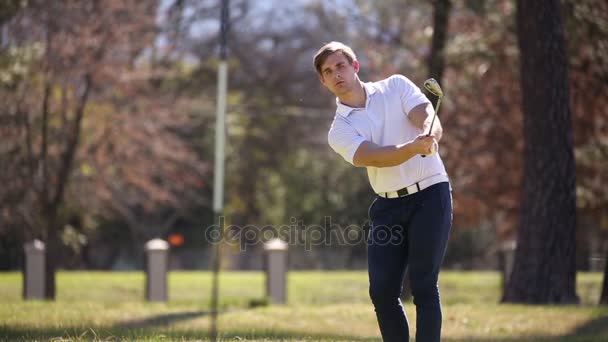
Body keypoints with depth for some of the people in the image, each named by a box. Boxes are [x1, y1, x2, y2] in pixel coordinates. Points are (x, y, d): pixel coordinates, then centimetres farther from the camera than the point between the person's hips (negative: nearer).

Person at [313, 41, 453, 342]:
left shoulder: (396, 86, 2)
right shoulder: (339, 131, 1)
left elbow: (429, 118, -13)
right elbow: (374, 157, -18)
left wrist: (430, 136, -38)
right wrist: (414, 147, -37)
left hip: (430, 194, -3)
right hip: (388, 205, 3)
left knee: (423, 286, -9)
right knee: (382, 290, -3)